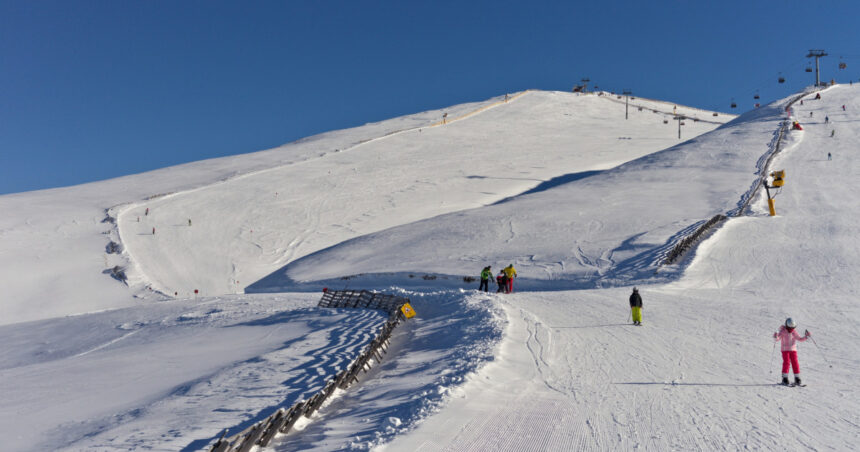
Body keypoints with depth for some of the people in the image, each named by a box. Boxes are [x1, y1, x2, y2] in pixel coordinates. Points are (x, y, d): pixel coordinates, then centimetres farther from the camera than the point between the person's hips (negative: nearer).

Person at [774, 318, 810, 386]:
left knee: (795, 363, -2)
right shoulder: (782, 332, -8)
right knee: (786, 362, -12)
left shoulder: (794, 333, 4)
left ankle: (797, 378, 6)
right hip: (785, 349, -3)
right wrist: (775, 337, -37)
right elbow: (777, 339, -15)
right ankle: (785, 378, -6)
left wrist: (806, 336, 0)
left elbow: (800, 339, 14)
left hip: (793, 350, 3)